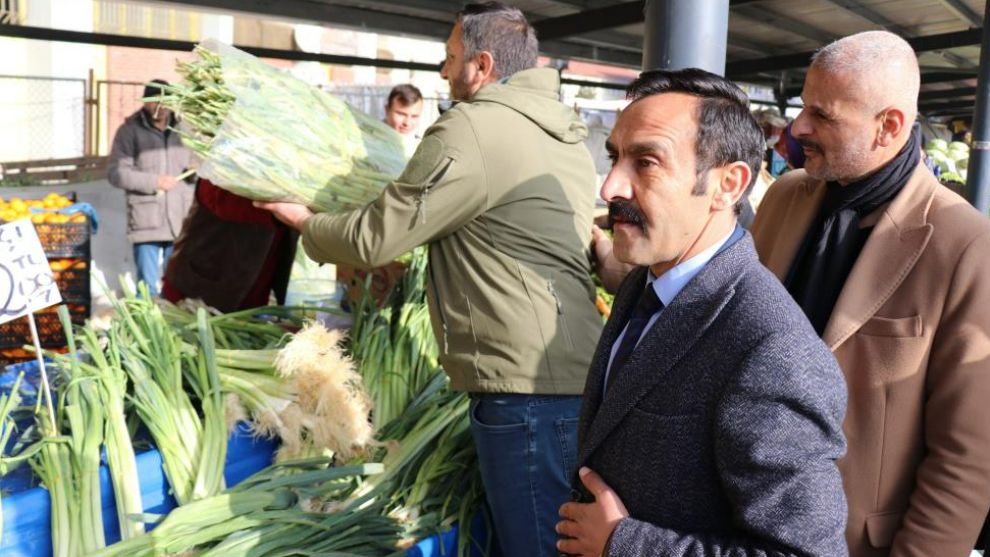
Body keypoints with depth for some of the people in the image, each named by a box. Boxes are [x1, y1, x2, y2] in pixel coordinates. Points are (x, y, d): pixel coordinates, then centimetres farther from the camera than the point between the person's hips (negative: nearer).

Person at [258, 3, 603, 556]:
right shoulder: (566, 132, 14)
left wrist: (306, 222, 10)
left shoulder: (470, 129, -13)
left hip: (530, 391, -9)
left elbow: (374, 239, -8)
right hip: (578, 378, 9)